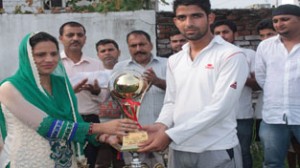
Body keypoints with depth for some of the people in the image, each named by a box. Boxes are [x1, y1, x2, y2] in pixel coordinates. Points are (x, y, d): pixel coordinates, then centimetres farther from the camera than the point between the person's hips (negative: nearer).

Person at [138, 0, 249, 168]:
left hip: (217, 152, -5)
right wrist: (161, 125, -11)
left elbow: (219, 108, -17)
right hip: (179, 150, 5)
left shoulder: (231, 55, -9)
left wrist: (170, 135, -19)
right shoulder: (174, 61, 10)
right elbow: (171, 102, 11)